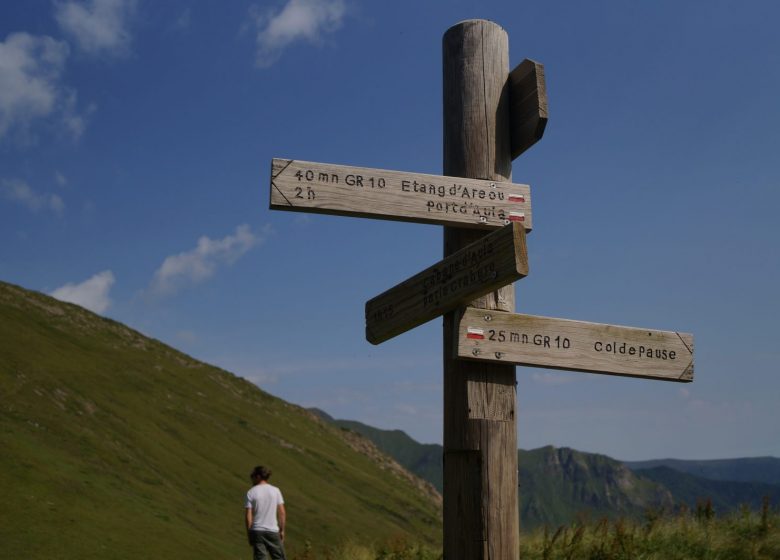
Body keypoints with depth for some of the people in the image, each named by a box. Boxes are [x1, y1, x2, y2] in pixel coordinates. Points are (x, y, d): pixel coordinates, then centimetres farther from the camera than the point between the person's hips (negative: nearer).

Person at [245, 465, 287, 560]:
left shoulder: (251, 492, -4)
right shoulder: (276, 490, 1)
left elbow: (249, 516, -7)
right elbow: (282, 513, 0)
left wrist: (248, 534, 1)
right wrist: (282, 530, 8)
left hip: (257, 531, -1)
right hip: (273, 531, 1)